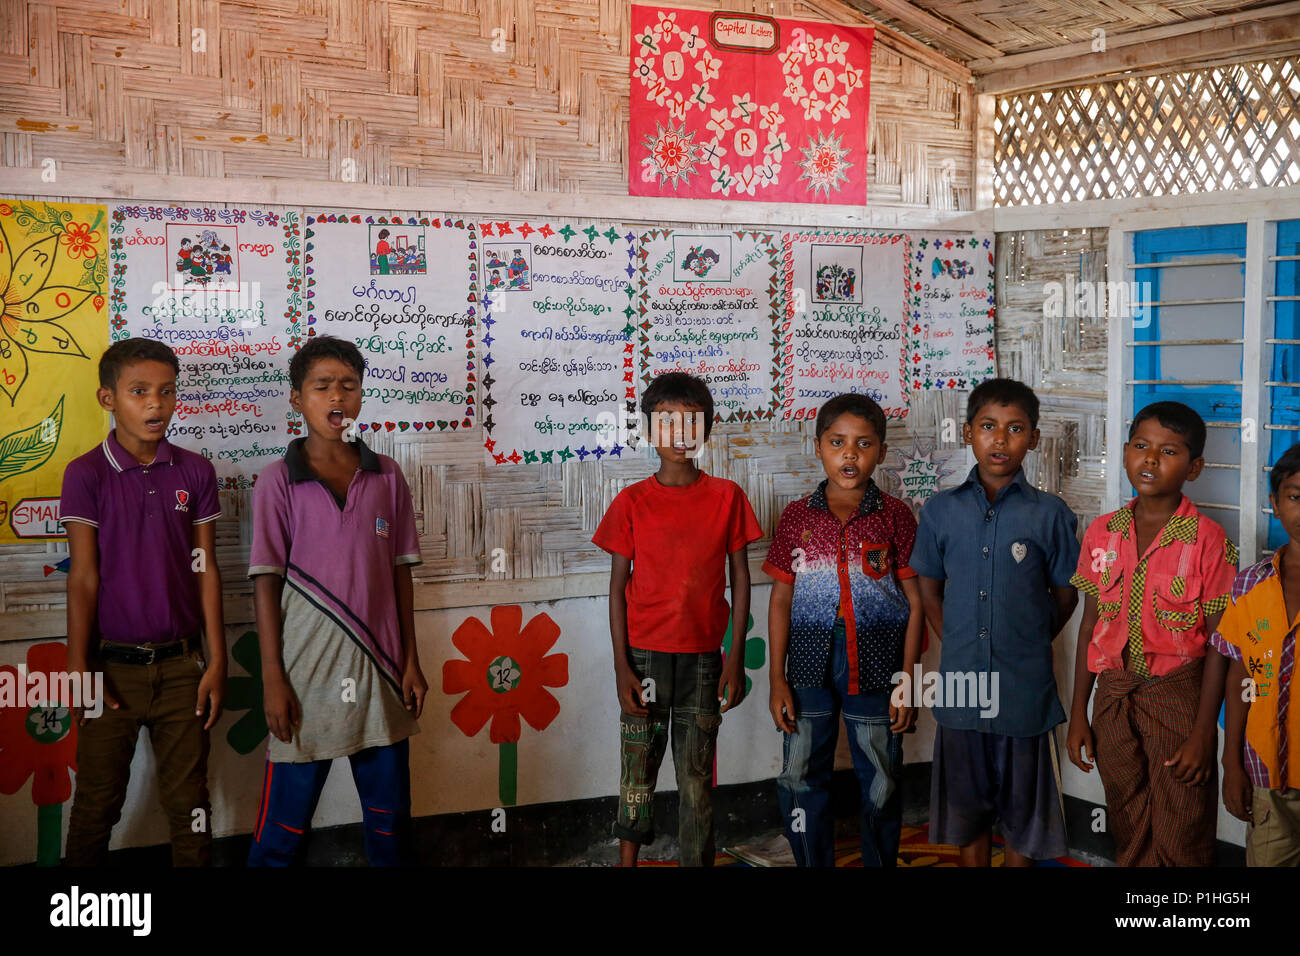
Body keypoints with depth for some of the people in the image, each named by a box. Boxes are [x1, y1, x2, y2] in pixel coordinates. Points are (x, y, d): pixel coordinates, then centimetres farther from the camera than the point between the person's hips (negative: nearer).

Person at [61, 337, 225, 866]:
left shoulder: (195, 472, 2)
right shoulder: (86, 475, -5)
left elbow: (205, 570, 4)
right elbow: (83, 577, -6)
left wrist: (217, 662, 2)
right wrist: (78, 670, -7)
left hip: (181, 664, 2)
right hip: (113, 665, -1)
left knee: (189, 801, 9)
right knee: (97, 802, 9)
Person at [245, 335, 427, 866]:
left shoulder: (387, 478, 6)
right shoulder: (278, 483, -3)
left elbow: (400, 573, 9)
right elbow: (266, 582, -3)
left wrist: (411, 660, 7)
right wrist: (272, 678, -7)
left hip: (380, 668, 3)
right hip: (308, 673, -3)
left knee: (390, 813, 12)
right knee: (284, 823, 3)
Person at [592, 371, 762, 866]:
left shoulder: (727, 496, 2)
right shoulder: (632, 502, 0)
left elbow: (740, 578, 4)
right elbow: (618, 585, 1)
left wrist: (735, 657, -1)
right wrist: (622, 665, -5)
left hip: (702, 655, 0)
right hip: (645, 654, 0)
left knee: (697, 777, 6)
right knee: (638, 769, 6)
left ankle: (698, 861, 15)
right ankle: (628, 860, 16)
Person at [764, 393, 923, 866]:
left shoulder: (895, 516, 0)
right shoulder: (797, 516, 4)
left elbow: (914, 601, 1)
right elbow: (781, 598, 6)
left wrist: (907, 683, -4)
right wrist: (777, 678, 1)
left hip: (875, 661, -1)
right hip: (810, 661, 1)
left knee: (881, 783, 7)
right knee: (801, 780, 4)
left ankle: (881, 862, 25)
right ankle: (813, 862, 21)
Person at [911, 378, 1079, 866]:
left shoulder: (1050, 515, -5)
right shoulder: (941, 510, 1)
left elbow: (1065, 597, 5)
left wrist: (1028, 646, 2)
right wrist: (956, 646, 5)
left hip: (1025, 689, -2)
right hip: (961, 686, 2)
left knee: (1024, 808, 11)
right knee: (968, 806, 15)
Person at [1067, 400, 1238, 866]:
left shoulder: (1208, 540, -10)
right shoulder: (1102, 533, 3)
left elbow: (1218, 644, -9)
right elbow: (1090, 625, 8)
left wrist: (1203, 734, -12)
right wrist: (1078, 714, 7)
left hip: (1178, 693, -4)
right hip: (1113, 697, 4)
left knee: (1179, 843, 4)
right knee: (1129, 832, 15)